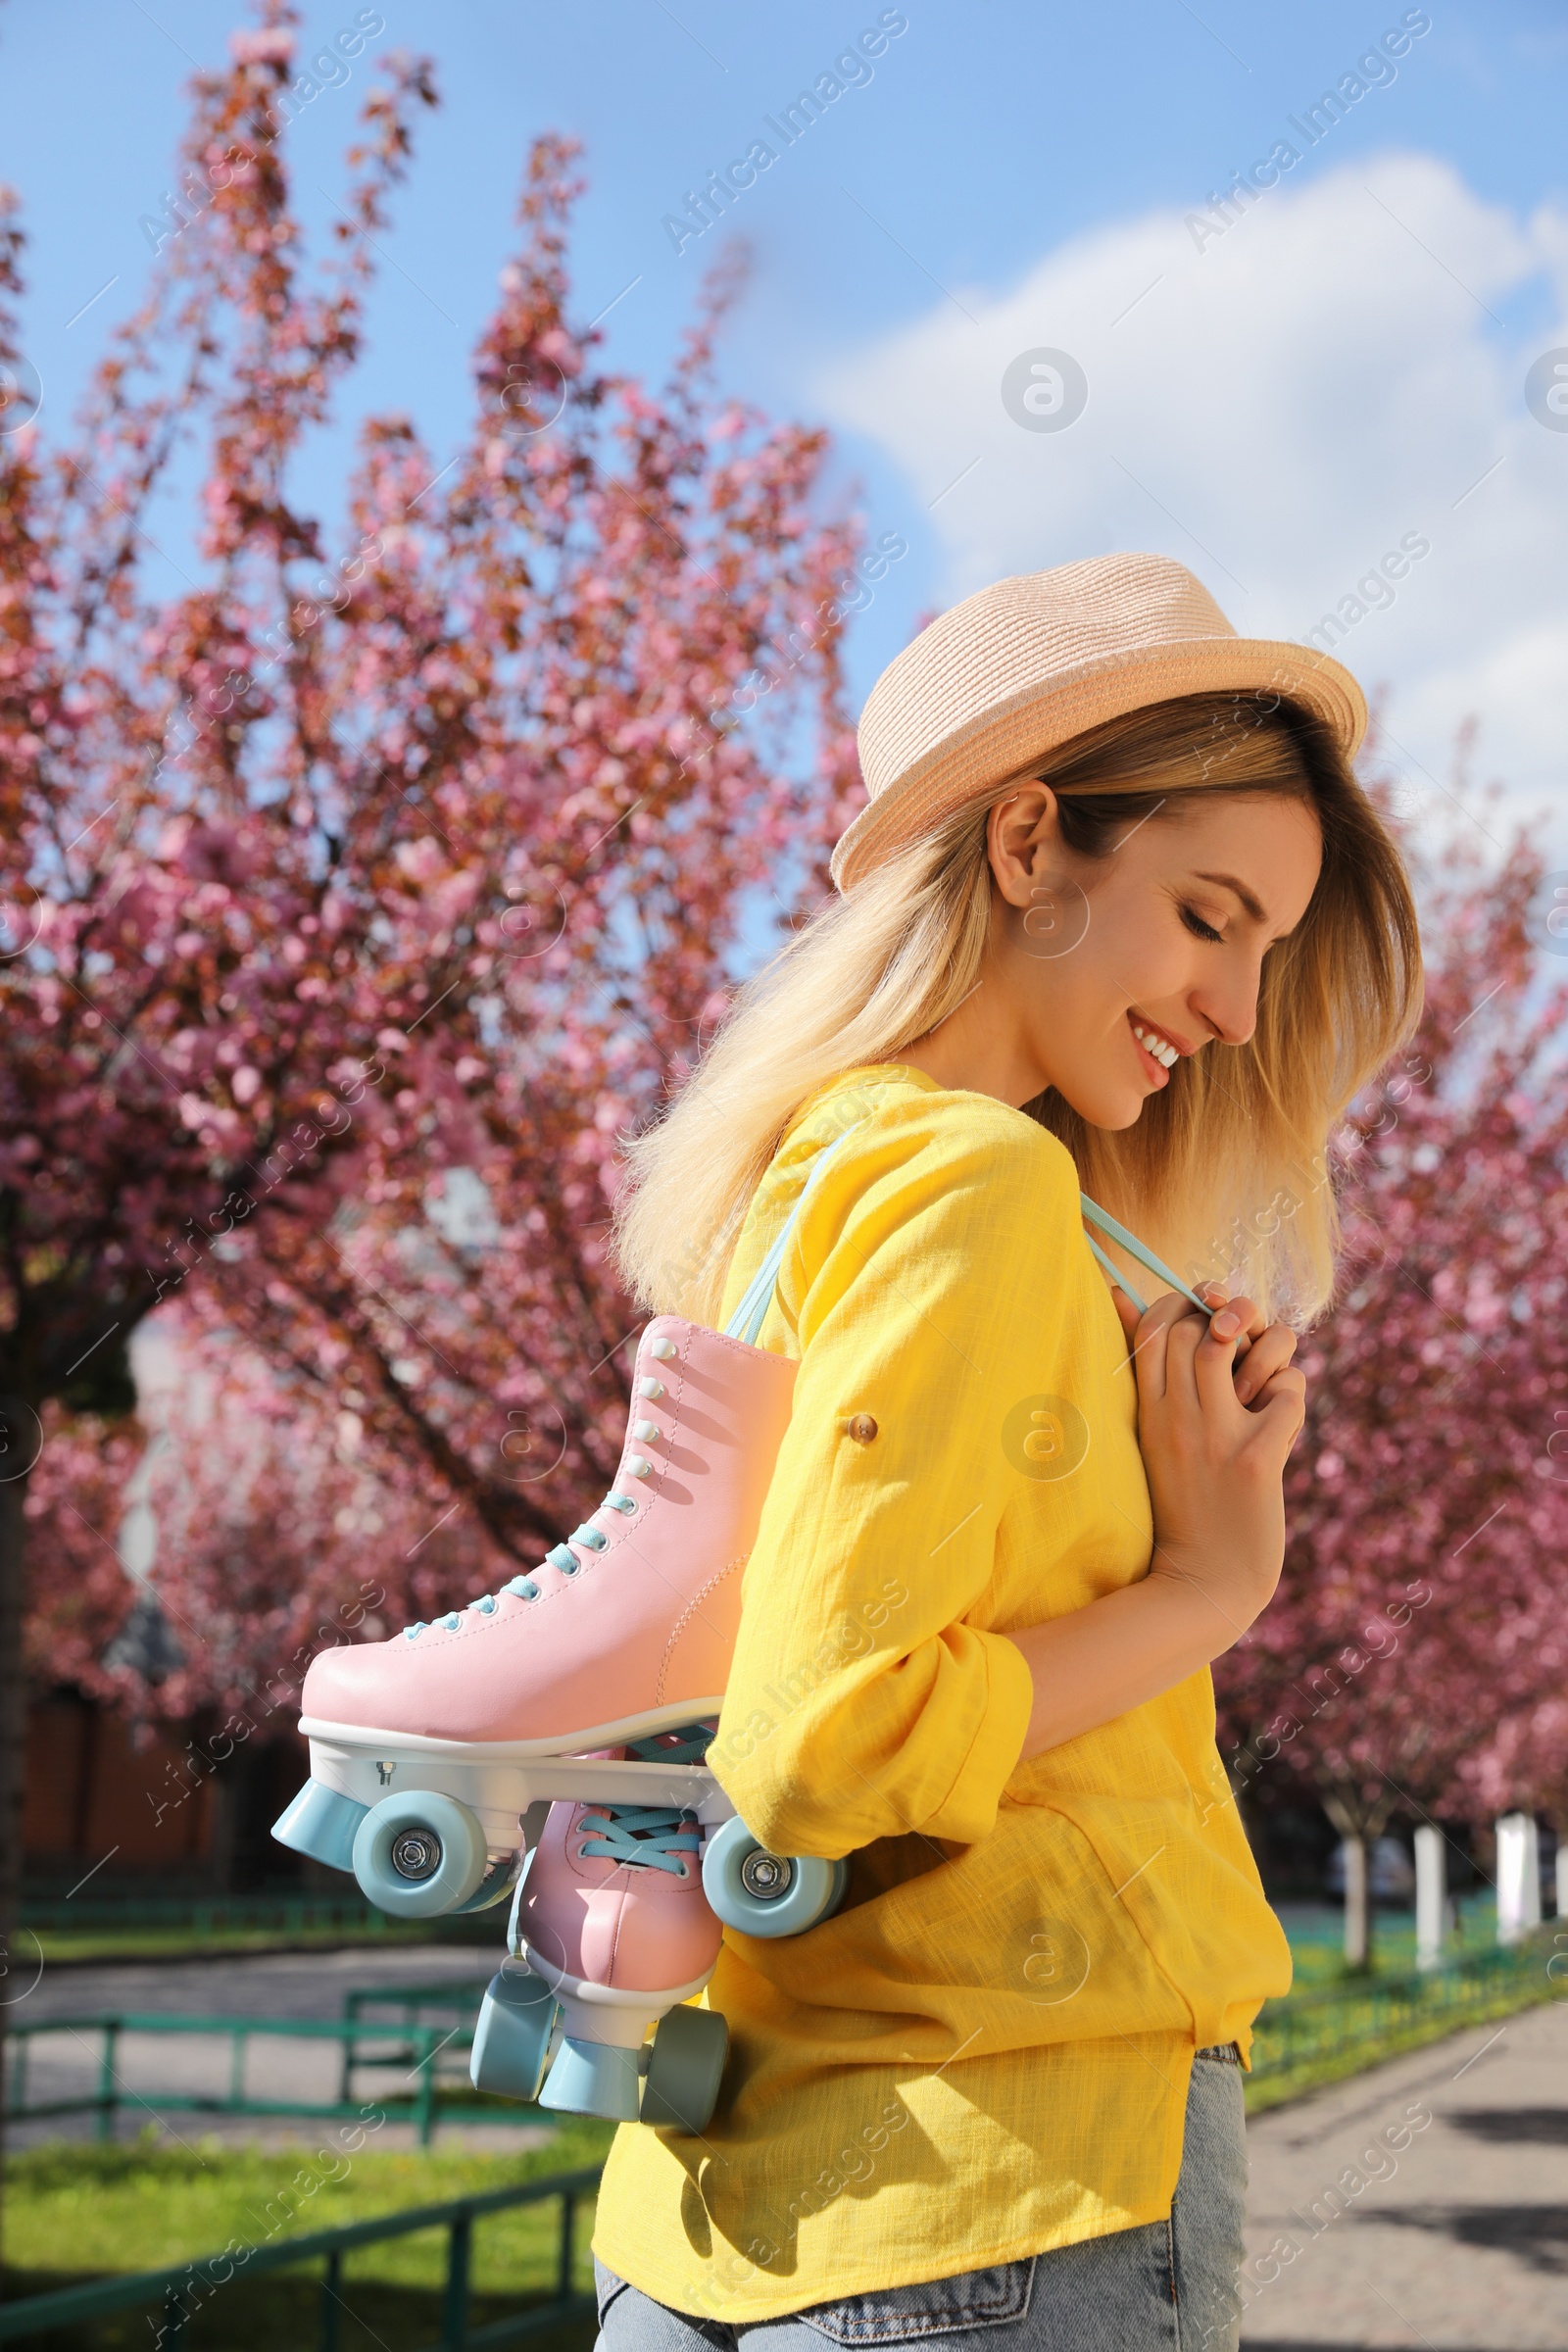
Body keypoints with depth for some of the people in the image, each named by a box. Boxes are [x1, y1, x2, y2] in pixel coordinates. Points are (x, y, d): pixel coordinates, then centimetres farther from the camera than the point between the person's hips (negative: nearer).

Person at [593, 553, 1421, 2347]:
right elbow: (824, 1741, -21)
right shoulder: (978, 1184, -14)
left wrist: (1192, 1479, 3)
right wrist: (1207, 1580, -12)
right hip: (1013, 2196, -8)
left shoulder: (801, 1161, 13)